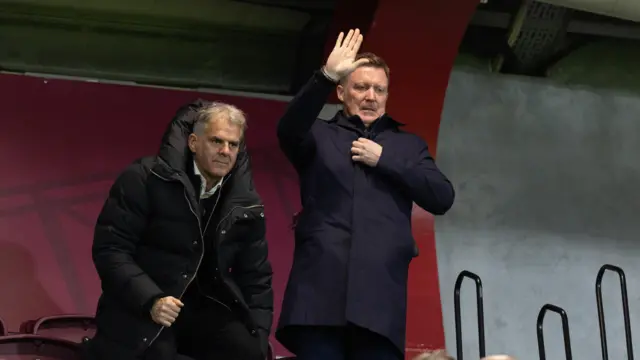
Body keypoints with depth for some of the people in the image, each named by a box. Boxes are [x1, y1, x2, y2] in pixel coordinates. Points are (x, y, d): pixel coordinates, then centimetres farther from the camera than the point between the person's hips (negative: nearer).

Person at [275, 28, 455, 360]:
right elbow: (289, 130, -7)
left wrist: (384, 159, 2)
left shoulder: (407, 145, 23)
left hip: (380, 290, 1)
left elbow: (442, 198, 10)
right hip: (319, 287, -1)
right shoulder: (319, 136, 17)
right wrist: (327, 76, -21)